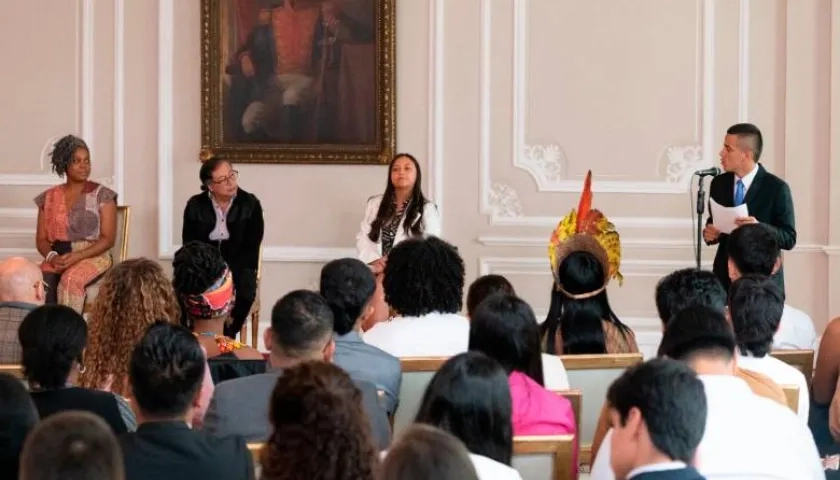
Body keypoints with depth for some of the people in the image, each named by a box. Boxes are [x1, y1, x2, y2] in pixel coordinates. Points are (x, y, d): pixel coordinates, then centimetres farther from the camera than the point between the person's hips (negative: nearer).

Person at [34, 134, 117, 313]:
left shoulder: (102, 195, 2)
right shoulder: (49, 198, 13)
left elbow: (108, 238, -4)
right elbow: (41, 239, 12)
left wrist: (77, 256, -18)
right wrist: (52, 257, -12)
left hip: (93, 257, -3)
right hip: (57, 258, 3)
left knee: (70, 280, -37)